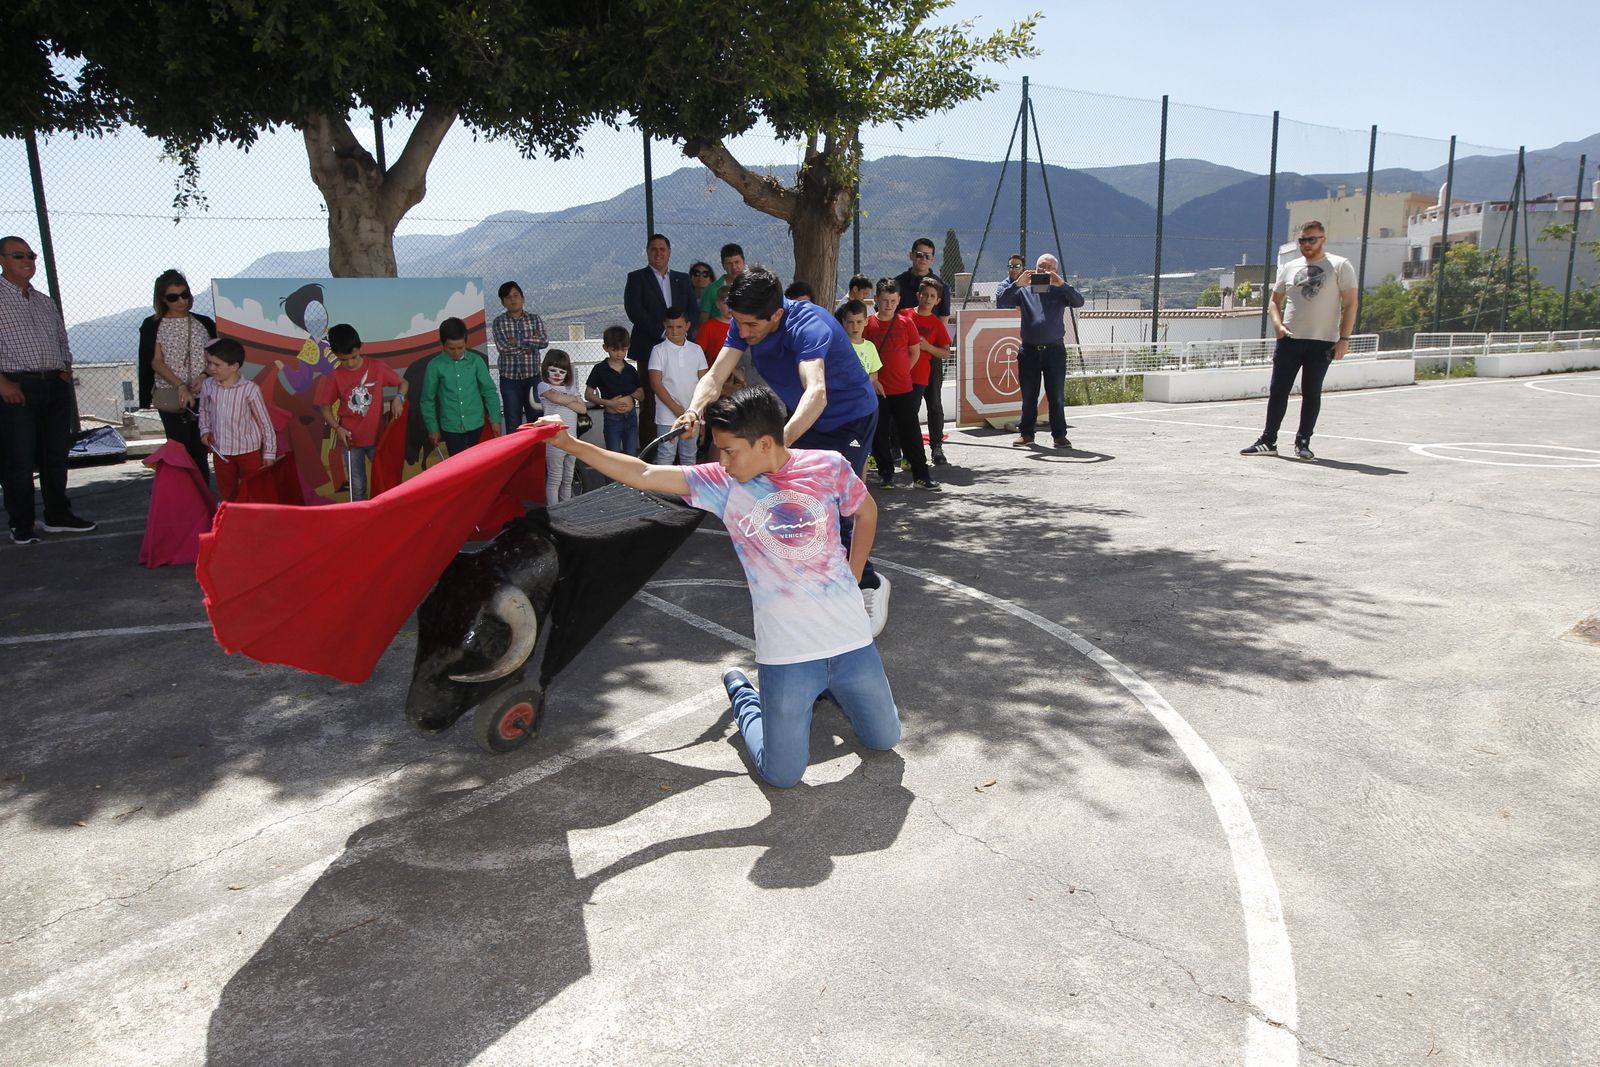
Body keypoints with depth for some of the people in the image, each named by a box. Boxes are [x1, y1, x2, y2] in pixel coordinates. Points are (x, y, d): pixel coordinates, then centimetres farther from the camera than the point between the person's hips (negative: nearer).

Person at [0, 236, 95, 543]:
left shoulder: (45, 302, 19)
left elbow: (62, 341, 25)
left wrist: (66, 369, 9)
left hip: (55, 386, 6)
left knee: (56, 455, 11)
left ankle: (57, 516, 22)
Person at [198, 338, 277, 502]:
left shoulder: (249, 389, -17)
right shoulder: (207, 385, -5)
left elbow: (264, 422, -10)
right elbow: (204, 411, 16)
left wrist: (269, 452, -7)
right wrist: (205, 430, -1)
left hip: (248, 451, -4)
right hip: (221, 451, 4)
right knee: (227, 493, 18)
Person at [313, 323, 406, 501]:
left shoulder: (377, 367, -7)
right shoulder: (334, 377, -7)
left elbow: (402, 383, 6)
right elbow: (325, 407, 2)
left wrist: (398, 397, -15)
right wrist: (337, 428, -14)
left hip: (377, 436, 0)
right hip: (351, 439, 0)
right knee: (357, 486, 6)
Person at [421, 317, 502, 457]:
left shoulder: (476, 361, -2)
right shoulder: (435, 366, -5)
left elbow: (489, 391, 4)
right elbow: (428, 400, 2)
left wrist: (495, 420, 1)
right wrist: (433, 428, 2)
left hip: (476, 425, 1)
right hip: (451, 427, -1)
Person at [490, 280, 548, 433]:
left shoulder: (535, 319, 4)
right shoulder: (499, 322, 0)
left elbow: (544, 342, -10)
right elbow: (502, 347, -14)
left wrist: (519, 342, -13)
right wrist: (531, 343, -11)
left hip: (532, 377, 1)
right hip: (509, 378, -1)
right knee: (513, 425, 4)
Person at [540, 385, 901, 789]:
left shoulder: (828, 466, -6)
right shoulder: (723, 484, -5)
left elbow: (867, 512, 12)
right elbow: (642, 475, -7)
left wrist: (852, 579, 9)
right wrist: (569, 443, -11)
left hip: (850, 637, 1)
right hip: (787, 651, -1)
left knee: (884, 738, 16)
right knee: (782, 774, 4)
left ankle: (827, 688, 41)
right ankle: (742, 693, 30)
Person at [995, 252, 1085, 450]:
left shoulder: (1060, 291, 8)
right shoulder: (1024, 290, 9)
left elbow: (1079, 302, -8)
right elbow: (1001, 302, -2)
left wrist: (1062, 284, -19)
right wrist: (1016, 284, -15)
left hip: (1054, 349, 0)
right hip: (1029, 350, 1)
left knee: (1057, 396, 1)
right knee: (1028, 396, 5)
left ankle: (1059, 435, 7)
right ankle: (1026, 433, 13)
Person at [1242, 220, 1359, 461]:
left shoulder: (1340, 266, 1)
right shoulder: (1289, 268, 12)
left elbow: (1351, 304, -2)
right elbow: (1275, 301, 18)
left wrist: (1344, 338, -11)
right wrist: (1277, 324, -2)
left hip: (1323, 341, -3)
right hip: (1289, 340, 3)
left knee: (1311, 393, 2)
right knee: (1278, 390, 2)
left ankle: (1302, 443, 11)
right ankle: (1268, 441, 8)